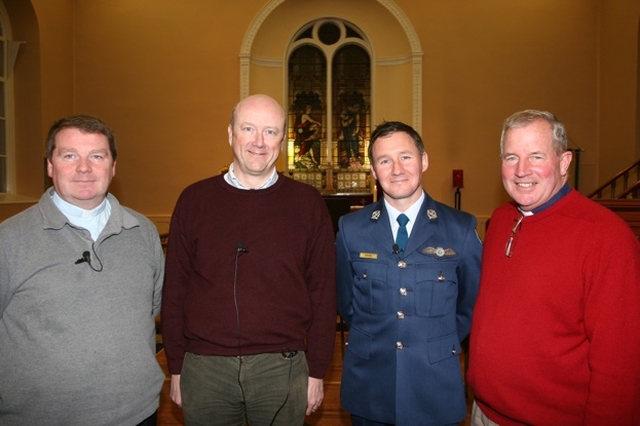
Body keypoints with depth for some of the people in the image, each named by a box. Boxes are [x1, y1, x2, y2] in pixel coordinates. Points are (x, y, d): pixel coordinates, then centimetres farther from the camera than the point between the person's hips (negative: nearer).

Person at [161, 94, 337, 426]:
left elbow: (323, 291, 0)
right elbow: (174, 289, 4)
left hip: (282, 369, 0)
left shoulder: (308, 203, -2)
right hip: (204, 369, 1)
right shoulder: (194, 200, 1)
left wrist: (316, 371, 0)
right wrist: (176, 368, 4)